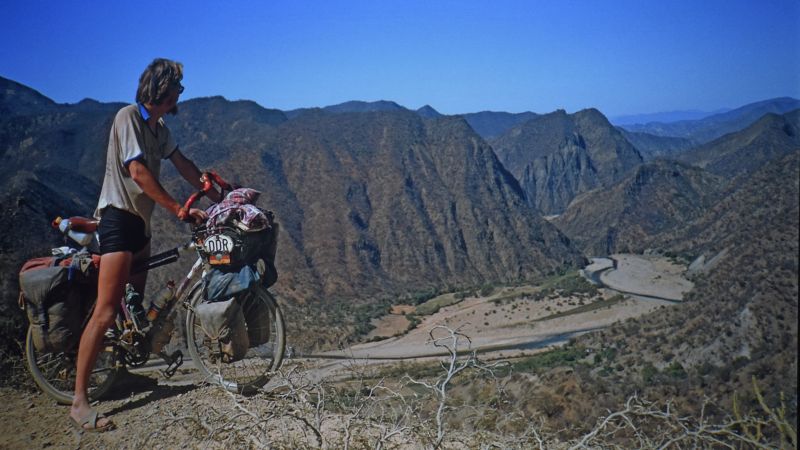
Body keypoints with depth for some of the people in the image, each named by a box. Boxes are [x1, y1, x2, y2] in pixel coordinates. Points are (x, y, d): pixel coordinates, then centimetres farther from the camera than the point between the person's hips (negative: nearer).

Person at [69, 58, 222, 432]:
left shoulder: (158, 128, 15)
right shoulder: (128, 117, -11)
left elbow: (185, 167, 18)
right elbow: (138, 172, -20)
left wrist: (221, 199, 15)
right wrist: (180, 210, -22)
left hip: (140, 221, 10)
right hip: (118, 216, -9)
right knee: (106, 311, -15)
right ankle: (79, 402, -14)